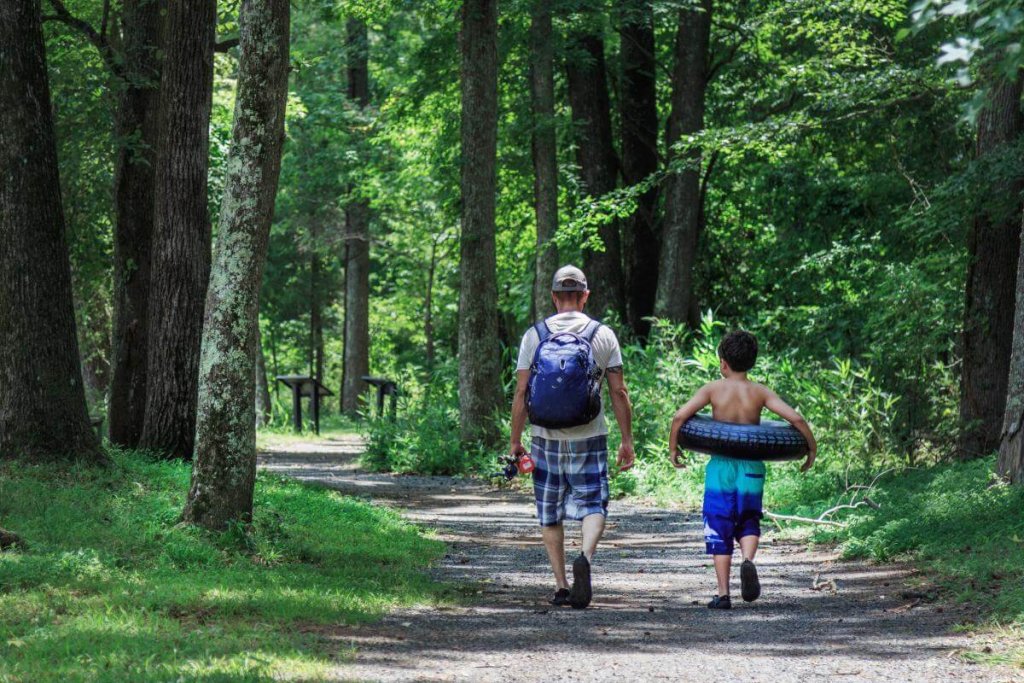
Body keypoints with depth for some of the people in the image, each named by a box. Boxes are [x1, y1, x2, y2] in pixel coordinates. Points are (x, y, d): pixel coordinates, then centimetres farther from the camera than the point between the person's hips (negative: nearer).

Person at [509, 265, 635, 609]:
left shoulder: (534, 335, 0)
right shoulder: (604, 335, 0)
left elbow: (521, 392, -3)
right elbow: (619, 392, 0)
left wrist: (516, 440, 4)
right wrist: (627, 441, 7)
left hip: (547, 436, 1)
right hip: (590, 437, -1)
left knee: (550, 515, 12)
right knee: (593, 506, 4)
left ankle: (560, 586, 11)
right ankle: (586, 556, -25)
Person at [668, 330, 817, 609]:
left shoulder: (713, 389, -2)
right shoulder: (760, 392, 0)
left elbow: (680, 416, -12)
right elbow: (795, 418, -7)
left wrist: (672, 449, 2)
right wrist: (812, 448, 7)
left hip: (721, 466, -1)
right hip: (751, 468, 1)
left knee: (720, 531, 6)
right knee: (748, 523, 16)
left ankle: (723, 594, 2)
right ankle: (748, 560, -16)